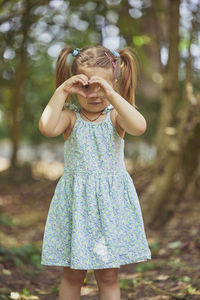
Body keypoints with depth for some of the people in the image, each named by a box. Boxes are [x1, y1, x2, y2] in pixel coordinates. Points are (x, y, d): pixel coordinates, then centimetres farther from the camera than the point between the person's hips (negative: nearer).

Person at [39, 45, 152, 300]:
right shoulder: (70, 116, -4)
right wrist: (61, 92, -23)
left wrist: (112, 94, -29)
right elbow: (47, 128, -26)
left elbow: (139, 126, -26)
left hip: (111, 201, 0)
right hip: (76, 201, 0)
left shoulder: (115, 116, -4)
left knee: (108, 276, 8)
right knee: (73, 274, 10)